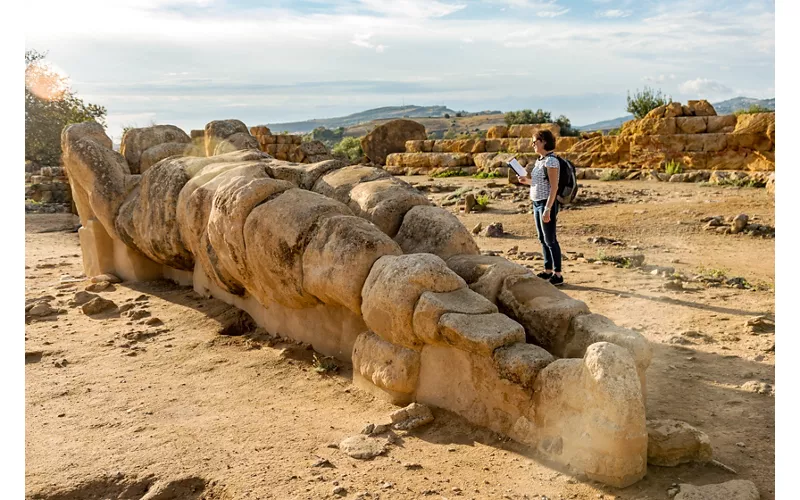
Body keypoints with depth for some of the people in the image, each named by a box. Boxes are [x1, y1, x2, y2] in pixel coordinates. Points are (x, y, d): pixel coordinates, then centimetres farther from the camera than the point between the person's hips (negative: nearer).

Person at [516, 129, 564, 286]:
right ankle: (548, 271, 24)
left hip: (547, 203, -9)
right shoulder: (540, 160, 13)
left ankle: (558, 275, 3)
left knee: (550, 240, -4)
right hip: (537, 203, 9)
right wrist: (526, 181, 7)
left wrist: (548, 209, -22)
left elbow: (554, 187, -19)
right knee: (543, 239, 14)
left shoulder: (551, 160, -14)